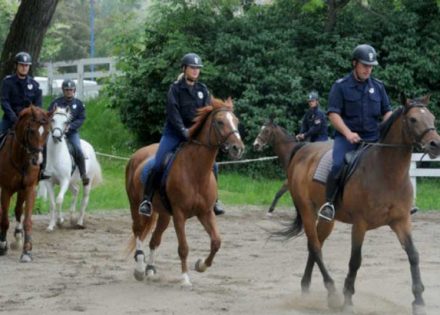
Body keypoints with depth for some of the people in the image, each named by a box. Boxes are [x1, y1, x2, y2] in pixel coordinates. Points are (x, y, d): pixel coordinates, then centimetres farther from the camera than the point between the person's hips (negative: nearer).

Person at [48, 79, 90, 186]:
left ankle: (83, 175, -13)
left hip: (72, 132, -1)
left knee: (78, 150, -23)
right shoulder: (56, 103, 4)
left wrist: (70, 126, -18)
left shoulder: (79, 104, 5)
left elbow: (81, 119, -2)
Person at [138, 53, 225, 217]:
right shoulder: (176, 88, -5)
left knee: (212, 166, -6)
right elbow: (173, 112, -13)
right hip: (174, 133, -4)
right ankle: (146, 199, -9)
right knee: (158, 165, -18)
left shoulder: (202, 90, 7)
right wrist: (183, 131, -24)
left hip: (196, 133, 4)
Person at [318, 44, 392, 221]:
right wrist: (348, 133, -22)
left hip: (373, 138, 4)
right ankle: (329, 203, -15)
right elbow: (333, 114, -8)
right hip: (346, 137, -4)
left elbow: (387, 112, 15)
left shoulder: (378, 86, 11)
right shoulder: (341, 86, -1)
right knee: (338, 165, -29)